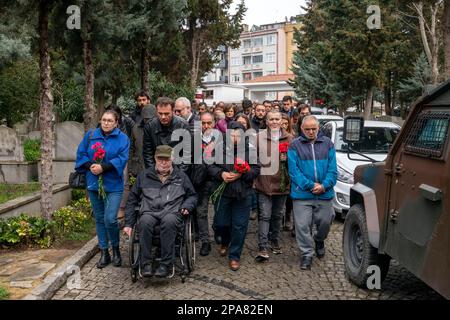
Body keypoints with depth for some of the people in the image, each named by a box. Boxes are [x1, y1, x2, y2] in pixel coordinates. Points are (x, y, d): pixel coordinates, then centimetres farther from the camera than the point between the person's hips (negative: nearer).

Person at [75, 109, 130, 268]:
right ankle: (104, 253, 21)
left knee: (110, 219, -12)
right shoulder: (90, 135, 9)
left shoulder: (122, 138, -1)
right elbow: (81, 154, 6)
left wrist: (103, 167, -21)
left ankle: (116, 249, 13)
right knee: (99, 219, 10)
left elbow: (122, 159, -11)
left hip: (113, 185, -4)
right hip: (94, 183, 4)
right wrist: (90, 165, -12)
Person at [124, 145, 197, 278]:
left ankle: (166, 264, -32)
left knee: (169, 221, -37)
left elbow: (192, 196, 27)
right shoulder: (144, 176, 19)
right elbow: (132, 199, 19)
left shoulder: (181, 176, 20)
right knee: (145, 221, -35)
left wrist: (187, 206, 4)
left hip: (172, 212, -1)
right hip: (149, 211, 1)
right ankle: (145, 264, -26)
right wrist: (129, 223, 11)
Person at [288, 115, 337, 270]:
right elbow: (294, 170, -7)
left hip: (325, 194, 2)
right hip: (302, 194, -2)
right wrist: (310, 185, -15)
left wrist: (324, 185, -12)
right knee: (303, 225, -1)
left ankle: (319, 240, 45)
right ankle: (306, 255, 13)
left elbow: (332, 169, 2)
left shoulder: (327, 144, 7)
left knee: (325, 222, 14)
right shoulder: (295, 146, 0)